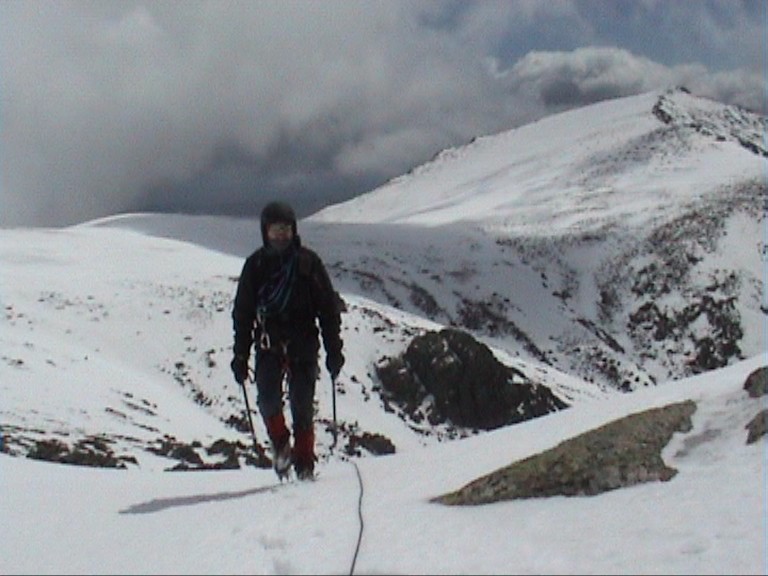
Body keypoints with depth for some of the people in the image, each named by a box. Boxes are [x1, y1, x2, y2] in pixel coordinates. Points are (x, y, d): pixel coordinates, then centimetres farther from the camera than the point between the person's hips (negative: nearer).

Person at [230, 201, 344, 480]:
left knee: (302, 405, -3)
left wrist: (334, 350, 1)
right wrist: (240, 355, 7)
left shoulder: (307, 262, 3)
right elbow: (242, 312, 11)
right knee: (268, 399, -17)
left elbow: (328, 307, 6)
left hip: (303, 344, -1)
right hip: (269, 344, 1)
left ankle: (304, 462, 9)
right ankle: (279, 442, 8)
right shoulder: (256, 264, 7)